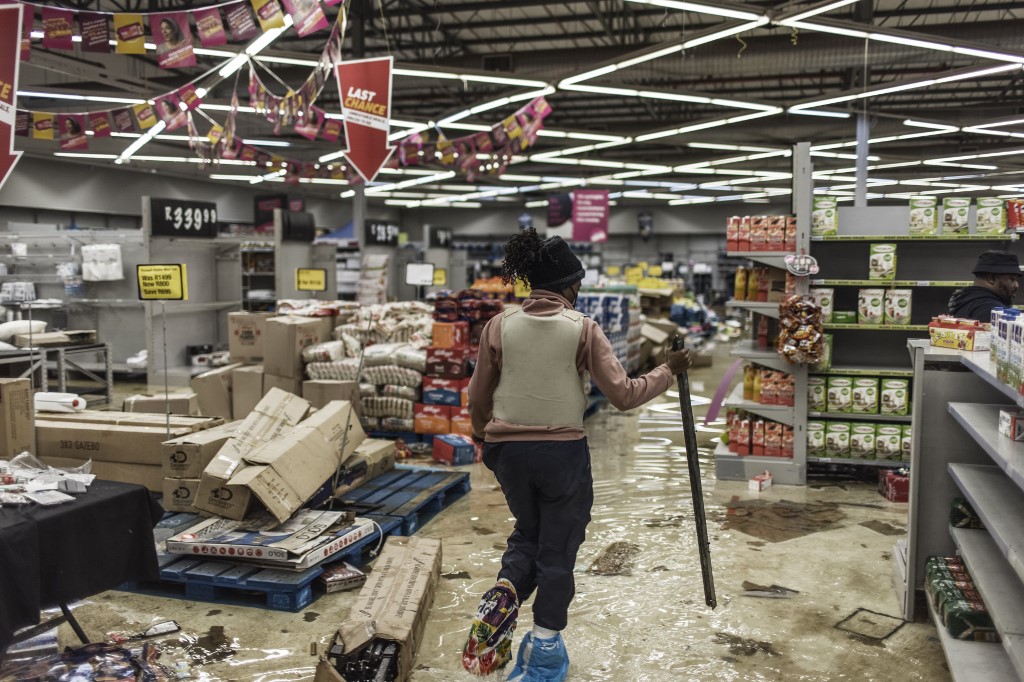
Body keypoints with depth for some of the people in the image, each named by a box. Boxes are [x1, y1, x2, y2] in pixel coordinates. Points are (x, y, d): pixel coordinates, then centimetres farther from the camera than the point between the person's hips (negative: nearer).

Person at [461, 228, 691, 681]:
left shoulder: (499, 326, -2)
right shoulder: (582, 328, -8)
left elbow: (478, 398, 5)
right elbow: (623, 395, -9)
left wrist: (484, 439, 24)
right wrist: (667, 371, 7)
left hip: (508, 450, 3)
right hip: (563, 452, -2)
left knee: (528, 532, 26)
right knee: (558, 547, 14)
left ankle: (504, 594, -1)